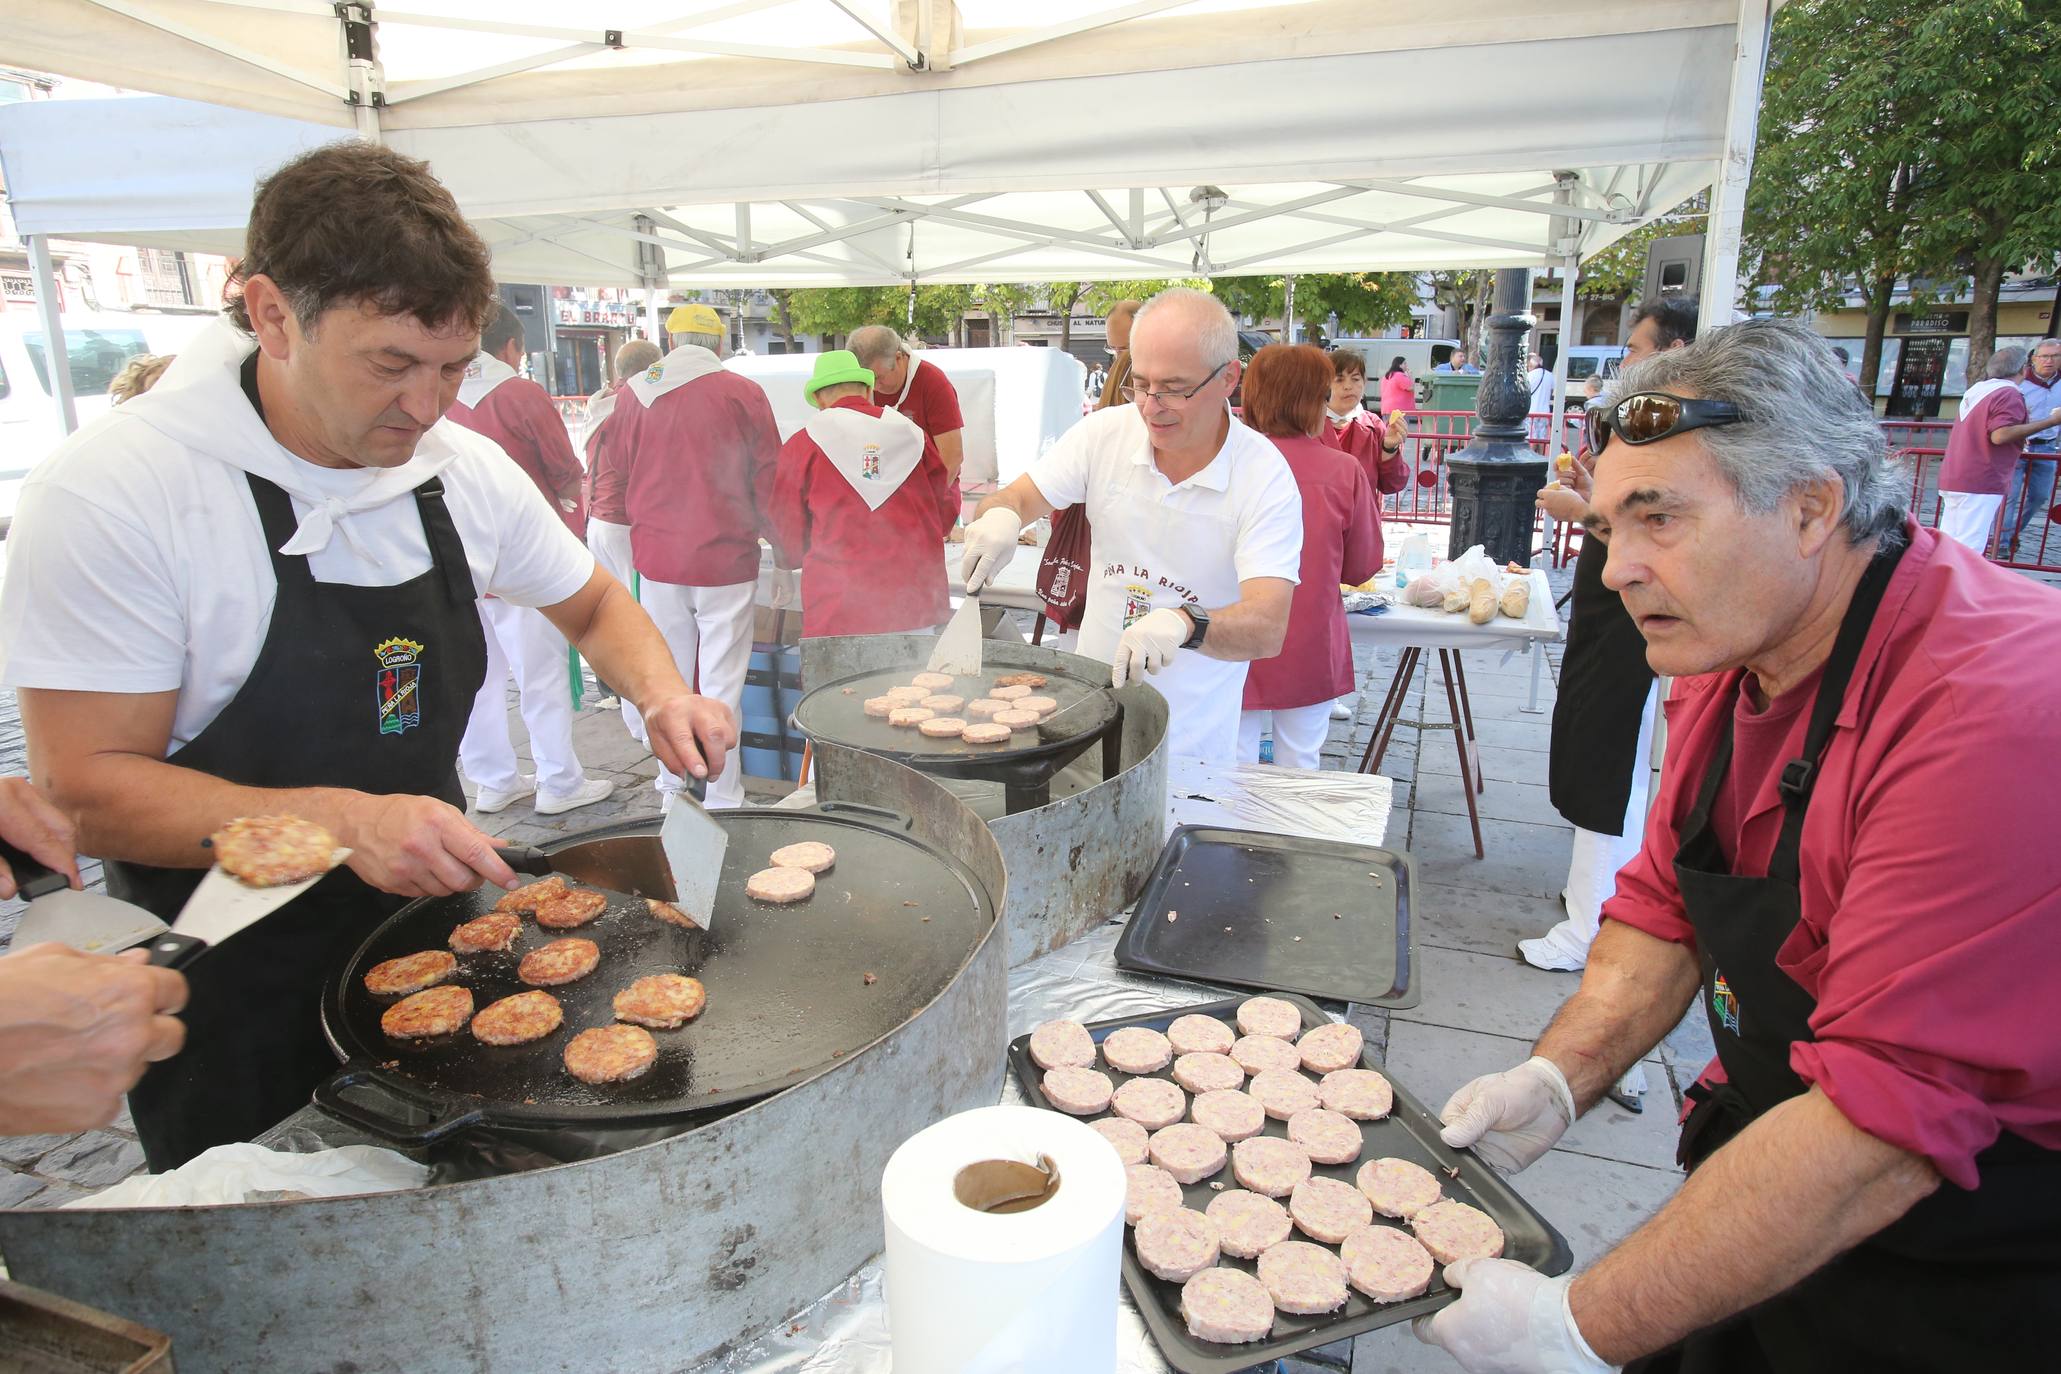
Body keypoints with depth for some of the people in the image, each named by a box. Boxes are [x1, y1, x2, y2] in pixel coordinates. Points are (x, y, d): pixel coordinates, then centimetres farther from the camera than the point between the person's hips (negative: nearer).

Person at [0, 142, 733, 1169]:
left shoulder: (468, 472, -5)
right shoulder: (110, 495, -21)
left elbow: (593, 606, 10)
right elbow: (87, 789, -20)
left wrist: (661, 695, -10)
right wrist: (340, 818, -34)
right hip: (235, 995, -4)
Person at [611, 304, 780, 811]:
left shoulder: (632, 393, 2)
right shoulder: (743, 393, -8)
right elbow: (769, 477, -4)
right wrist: (765, 531, 10)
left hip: (656, 555, 4)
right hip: (724, 555, -3)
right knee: (721, 683, 3)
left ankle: (671, 786, 28)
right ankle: (722, 798, 9)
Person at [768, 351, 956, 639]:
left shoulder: (801, 445, 0)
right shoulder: (911, 434, 7)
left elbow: (789, 543, 6)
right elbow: (947, 512, 17)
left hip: (839, 611, -3)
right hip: (918, 604, 3)